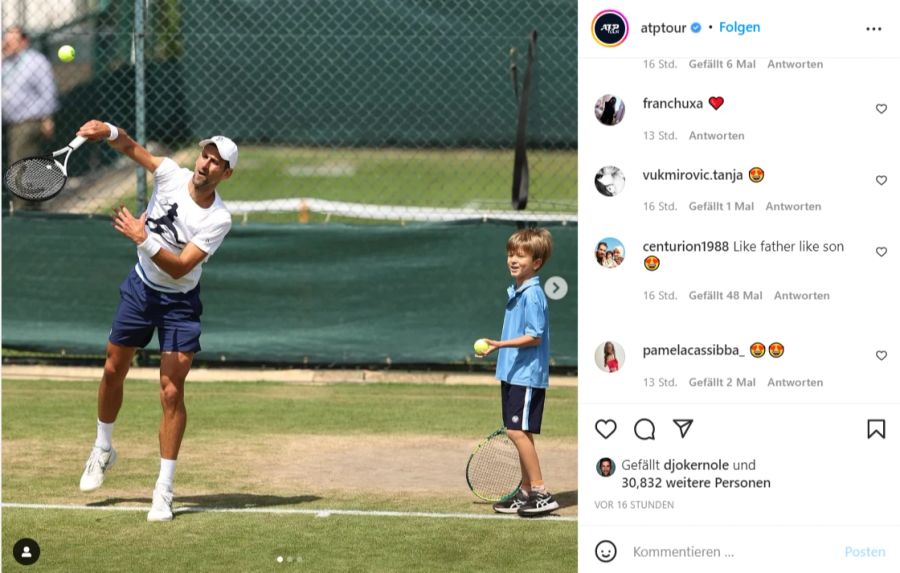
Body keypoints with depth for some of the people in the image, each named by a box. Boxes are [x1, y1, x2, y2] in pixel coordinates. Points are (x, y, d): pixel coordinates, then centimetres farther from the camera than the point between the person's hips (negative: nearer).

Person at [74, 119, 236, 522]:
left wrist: (143, 238, -40)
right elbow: (129, 147, -18)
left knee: (171, 393, -9)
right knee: (113, 370, 14)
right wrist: (108, 131, -39)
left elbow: (180, 267, -29)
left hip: (179, 303, -4)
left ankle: (164, 489, -2)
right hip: (141, 288, 4)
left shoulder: (218, 220, -23)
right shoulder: (171, 175, -14)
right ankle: (102, 449, 40)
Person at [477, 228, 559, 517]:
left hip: (528, 375, -10)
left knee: (519, 431, -12)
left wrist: (501, 344, -26)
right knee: (520, 434, 12)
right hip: (513, 374, 10)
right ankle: (526, 493, 18)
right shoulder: (515, 292, 13)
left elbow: (535, 336, -20)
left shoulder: (533, 295, -16)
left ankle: (541, 494, -9)